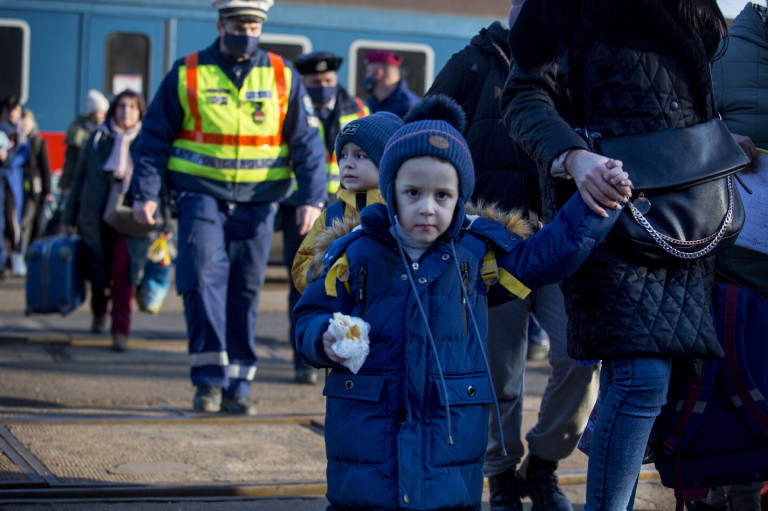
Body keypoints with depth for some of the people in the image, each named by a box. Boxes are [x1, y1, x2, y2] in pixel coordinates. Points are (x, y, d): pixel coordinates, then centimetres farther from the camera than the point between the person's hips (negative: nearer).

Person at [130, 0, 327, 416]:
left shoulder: (283, 78, 6)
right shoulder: (187, 74, 2)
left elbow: (307, 143, 6)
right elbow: (154, 137, 5)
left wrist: (312, 197, -5)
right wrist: (145, 192, -4)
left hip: (257, 204, 2)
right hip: (201, 197, -1)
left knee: (245, 295, 5)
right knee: (204, 279, -16)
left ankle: (238, 385, 14)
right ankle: (209, 378, -10)